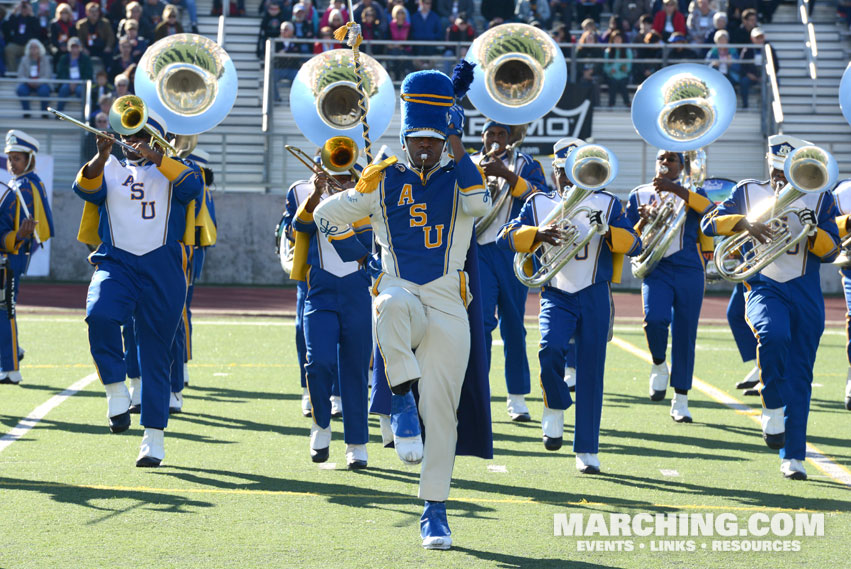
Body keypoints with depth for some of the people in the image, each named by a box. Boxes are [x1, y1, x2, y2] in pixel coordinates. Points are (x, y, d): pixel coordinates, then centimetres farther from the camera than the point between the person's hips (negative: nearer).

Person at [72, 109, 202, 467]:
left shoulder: (172, 171, 13)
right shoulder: (110, 171, 16)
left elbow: (194, 186, -10)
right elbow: (86, 187, -5)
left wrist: (154, 157, -16)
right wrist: (102, 156, -22)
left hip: (162, 269, 0)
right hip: (116, 263, 0)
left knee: (155, 356, 1)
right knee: (99, 315, -31)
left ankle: (154, 437, 8)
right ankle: (116, 391, -14)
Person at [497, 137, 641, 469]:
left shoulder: (607, 203, 7)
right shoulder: (539, 203, 7)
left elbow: (634, 245, 0)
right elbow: (507, 236, -4)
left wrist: (607, 231, -20)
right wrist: (538, 234, -23)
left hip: (595, 296, 1)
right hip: (556, 295, -1)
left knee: (590, 372, -1)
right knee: (550, 348, -27)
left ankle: (587, 450, 8)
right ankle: (555, 408, 4)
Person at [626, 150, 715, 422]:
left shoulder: (692, 193, 7)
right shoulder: (639, 195, 10)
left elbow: (709, 209, -18)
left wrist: (675, 189, -28)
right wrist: (644, 221, -10)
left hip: (689, 272, 0)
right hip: (655, 270, 0)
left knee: (685, 335, 1)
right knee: (655, 318, -27)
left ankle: (680, 401, 12)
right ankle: (659, 366, 3)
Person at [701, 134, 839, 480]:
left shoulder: (820, 199, 8)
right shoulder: (749, 193, 7)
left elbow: (831, 252, 4)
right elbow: (709, 222, -1)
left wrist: (813, 230, -17)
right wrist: (745, 223, -18)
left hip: (806, 294, 2)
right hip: (764, 287, -1)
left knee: (799, 376, 1)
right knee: (773, 335, -34)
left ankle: (792, 455, 7)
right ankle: (772, 408, -12)